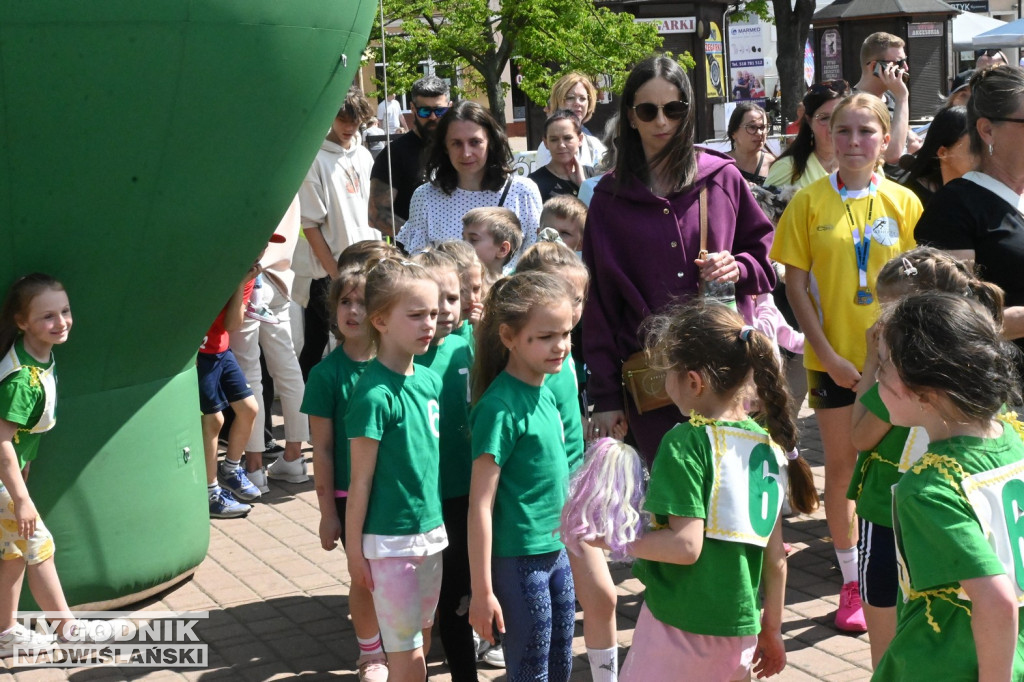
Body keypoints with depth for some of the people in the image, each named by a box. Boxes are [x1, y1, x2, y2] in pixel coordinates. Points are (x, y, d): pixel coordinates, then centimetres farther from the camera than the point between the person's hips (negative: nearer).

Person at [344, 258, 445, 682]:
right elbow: (360, 480, -14)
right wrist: (354, 550, -10)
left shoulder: (429, 380, 2)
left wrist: (438, 520, 15)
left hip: (431, 530, 7)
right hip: (389, 539, -7)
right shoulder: (374, 394, -19)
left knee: (420, 638, 18)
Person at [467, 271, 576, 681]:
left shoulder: (545, 392, 4)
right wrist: (482, 590, -18)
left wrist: (563, 545, 18)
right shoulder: (500, 407, -20)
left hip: (557, 552, 8)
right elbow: (480, 504, -19)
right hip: (519, 560, -7)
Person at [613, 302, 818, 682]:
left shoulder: (687, 442, -16)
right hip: (741, 629, 7)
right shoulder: (769, 443, 4)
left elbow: (686, 546, -22)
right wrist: (772, 629, 19)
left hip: (681, 628, -6)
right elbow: (775, 555, 9)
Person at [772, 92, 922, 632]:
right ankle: (851, 582, 21)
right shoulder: (809, 201, -3)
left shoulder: (904, 202, 1)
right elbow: (796, 283, -3)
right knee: (841, 466, 7)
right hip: (833, 357, -1)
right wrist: (827, 354, -9)